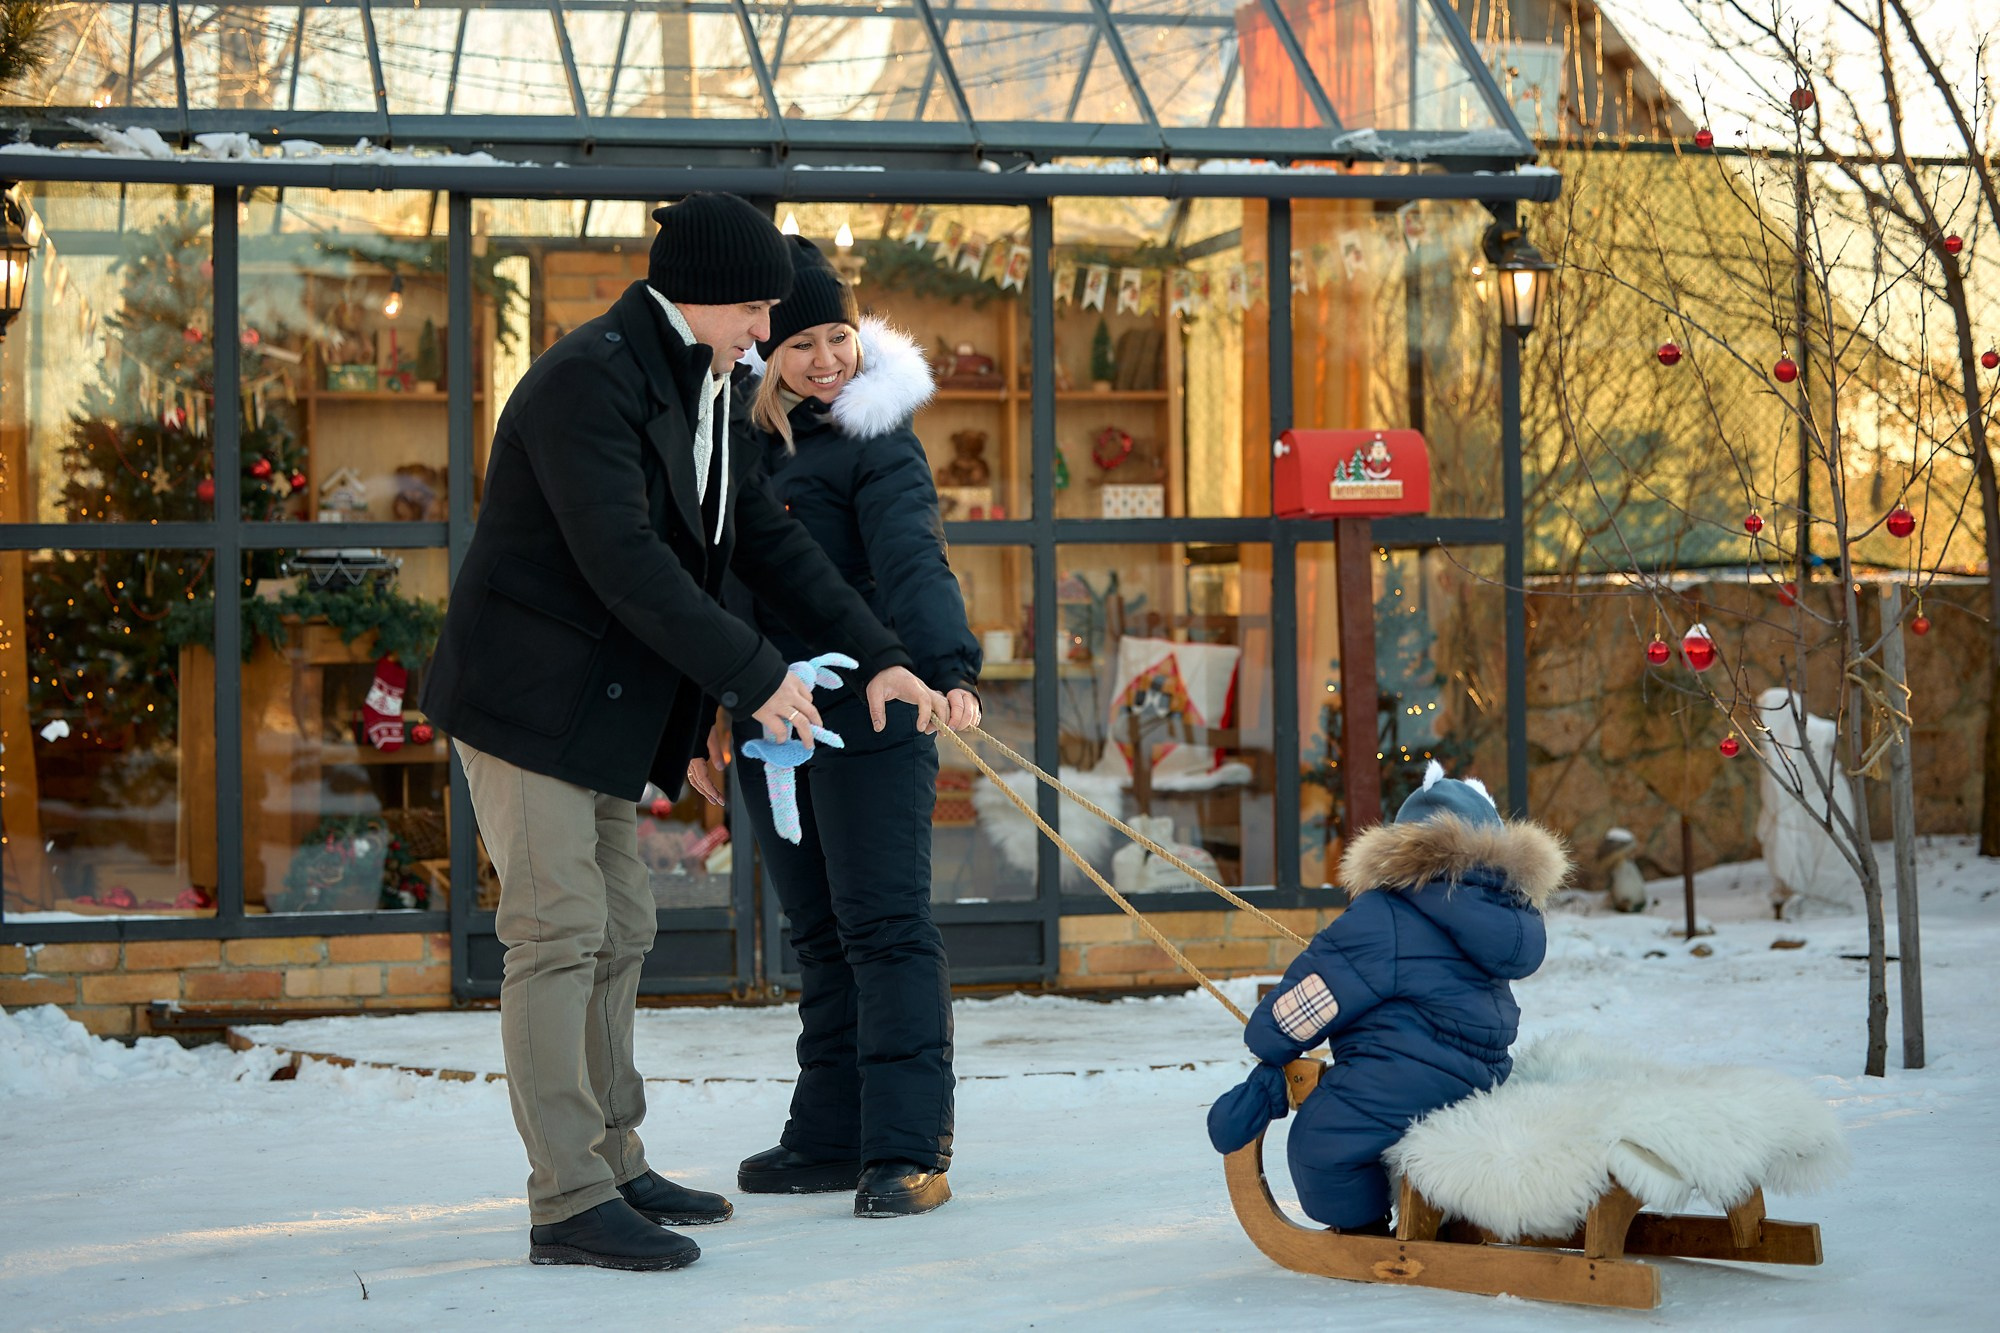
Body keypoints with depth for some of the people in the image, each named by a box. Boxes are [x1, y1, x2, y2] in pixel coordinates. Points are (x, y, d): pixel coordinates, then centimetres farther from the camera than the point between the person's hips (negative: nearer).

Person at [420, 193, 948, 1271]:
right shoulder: (589, 378, -18)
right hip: (531, 695, -10)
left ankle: (613, 1167, 22)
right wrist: (753, 677, -24)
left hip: (605, 704, 10)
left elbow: (766, 541, 13)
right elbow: (625, 562, -27)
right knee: (559, 936, -9)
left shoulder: (692, 394, 13)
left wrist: (878, 656, 4)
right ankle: (567, 1204, -7)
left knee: (617, 936, 13)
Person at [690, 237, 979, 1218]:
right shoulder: (741, 435, 11)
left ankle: (907, 1148, -6)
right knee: (818, 934, 12)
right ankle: (829, 1137, 20)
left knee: (883, 925, -7)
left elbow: (913, 564, -21)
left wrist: (950, 669, -36)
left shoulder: (876, 440, -7)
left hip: (869, 716, -7)